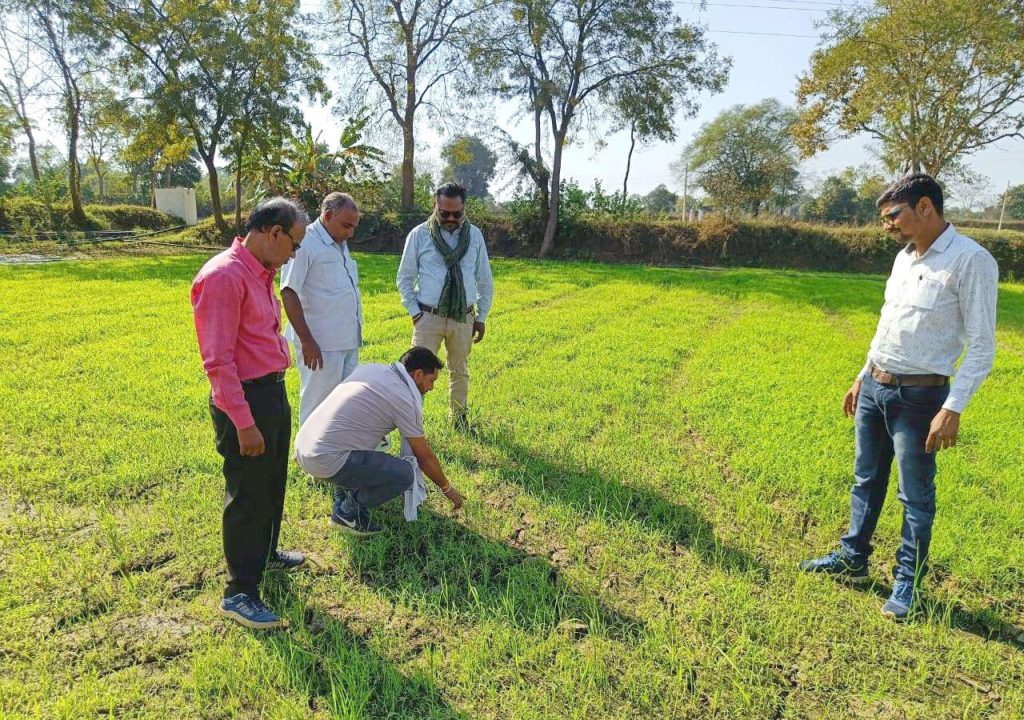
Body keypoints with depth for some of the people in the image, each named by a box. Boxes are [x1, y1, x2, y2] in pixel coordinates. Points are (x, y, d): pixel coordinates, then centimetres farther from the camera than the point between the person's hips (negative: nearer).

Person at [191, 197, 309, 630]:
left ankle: (265, 553, 45)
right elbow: (217, 361, -23)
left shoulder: (260, 273, 10)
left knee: (272, 483, 24)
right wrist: (244, 423, -23)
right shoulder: (224, 276, -20)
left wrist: (275, 397, 15)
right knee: (247, 495, 2)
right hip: (245, 400, -10)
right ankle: (239, 594, 16)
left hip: (274, 391, 10)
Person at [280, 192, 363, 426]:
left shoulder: (340, 244, 14)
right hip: (320, 344, -8)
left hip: (348, 341, 9)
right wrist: (306, 341, -19)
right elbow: (289, 293, -17)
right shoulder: (305, 243, -13)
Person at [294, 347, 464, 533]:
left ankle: (347, 493, 21)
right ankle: (348, 513, 6)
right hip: (325, 460, -9)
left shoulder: (370, 368, 12)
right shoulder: (406, 400, -8)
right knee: (405, 474, -8)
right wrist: (447, 488, 18)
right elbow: (425, 457, 2)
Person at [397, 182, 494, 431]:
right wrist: (414, 312, -5)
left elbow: (485, 280, 9)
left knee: (460, 372, 16)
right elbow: (405, 278, 2)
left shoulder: (475, 235, 2)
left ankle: (460, 419, 31)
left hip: (464, 318, 3)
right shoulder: (419, 235, -5)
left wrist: (481, 316, 7)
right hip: (429, 317, -2)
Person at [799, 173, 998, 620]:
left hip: (919, 396, -7)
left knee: (915, 495, 6)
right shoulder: (904, 258, 9)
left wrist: (953, 407, -20)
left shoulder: (971, 260, -14)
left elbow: (982, 345, -15)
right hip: (874, 387, 8)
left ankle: (908, 582, 22)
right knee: (866, 481, 17)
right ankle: (852, 559, 32)